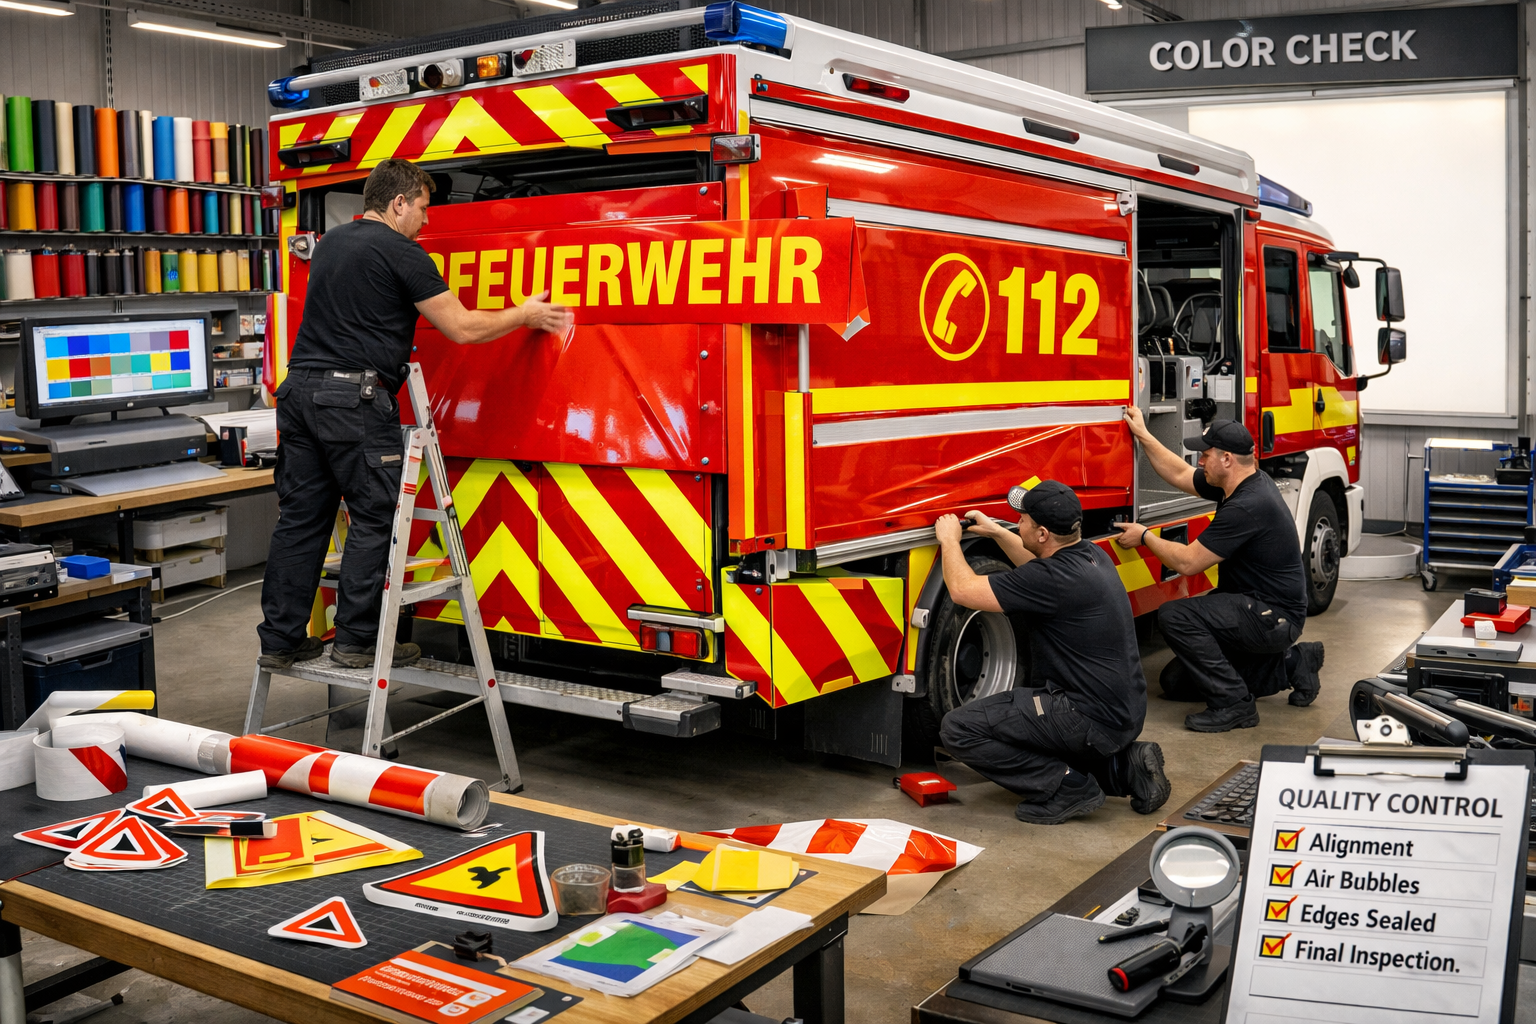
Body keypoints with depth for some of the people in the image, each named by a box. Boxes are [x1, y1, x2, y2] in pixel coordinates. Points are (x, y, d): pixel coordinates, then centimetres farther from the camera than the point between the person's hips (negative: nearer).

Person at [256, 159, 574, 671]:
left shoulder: (330, 242, 19)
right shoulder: (401, 254, -6)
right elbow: (462, 328, -6)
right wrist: (523, 315, 9)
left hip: (300, 388, 8)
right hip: (355, 398, -8)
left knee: (301, 516, 10)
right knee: (374, 518, 1)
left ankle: (280, 639, 14)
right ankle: (357, 640, 5)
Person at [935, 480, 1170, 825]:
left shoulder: (1054, 580, -22)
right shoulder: (1090, 555, 5)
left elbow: (962, 590, -15)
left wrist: (950, 540, 3)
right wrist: (995, 531, 29)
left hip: (1094, 720, -9)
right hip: (1125, 712, 9)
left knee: (958, 729, -10)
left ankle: (1068, 787, -6)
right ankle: (1122, 763, 16)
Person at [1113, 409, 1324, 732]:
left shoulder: (1246, 506, -27)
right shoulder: (1241, 483, 3)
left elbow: (1187, 562, -23)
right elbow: (1180, 475, 19)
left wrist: (1144, 537, -9)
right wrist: (1143, 435, 16)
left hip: (1273, 618, -10)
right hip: (1257, 608, 10)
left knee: (1175, 616, -25)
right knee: (1176, 682, 11)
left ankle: (1234, 705, -15)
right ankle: (1290, 663, 18)